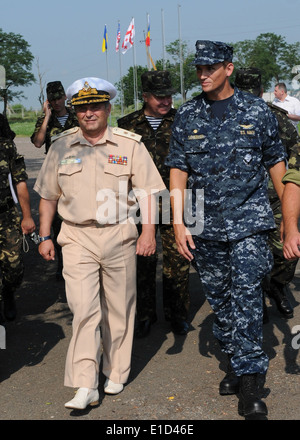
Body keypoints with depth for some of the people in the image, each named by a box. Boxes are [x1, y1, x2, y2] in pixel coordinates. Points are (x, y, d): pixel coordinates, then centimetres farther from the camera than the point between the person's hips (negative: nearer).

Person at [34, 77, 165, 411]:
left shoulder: (130, 145, 1)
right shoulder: (61, 147, 6)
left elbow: (148, 192, 2)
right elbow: (48, 195, 13)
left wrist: (149, 232, -6)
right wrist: (45, 236, 10)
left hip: (119, 236, 0)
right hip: (77, 237, 0)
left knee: (118, 308, 9)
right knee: (83, 309, -9)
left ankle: (116, 373, 27)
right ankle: (85, 387, -6)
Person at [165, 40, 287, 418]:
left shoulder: (256, 111, 1)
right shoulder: (187, 115, 5)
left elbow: (276, 162, 7)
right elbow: (177, 169, 5)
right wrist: (178, 222, -3)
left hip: (249, 220, -3)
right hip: (205, 224, 3)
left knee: (246, 295, -11)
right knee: (218, 298, 11)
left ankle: (249, 383, -6)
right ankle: (235, 362, 28)